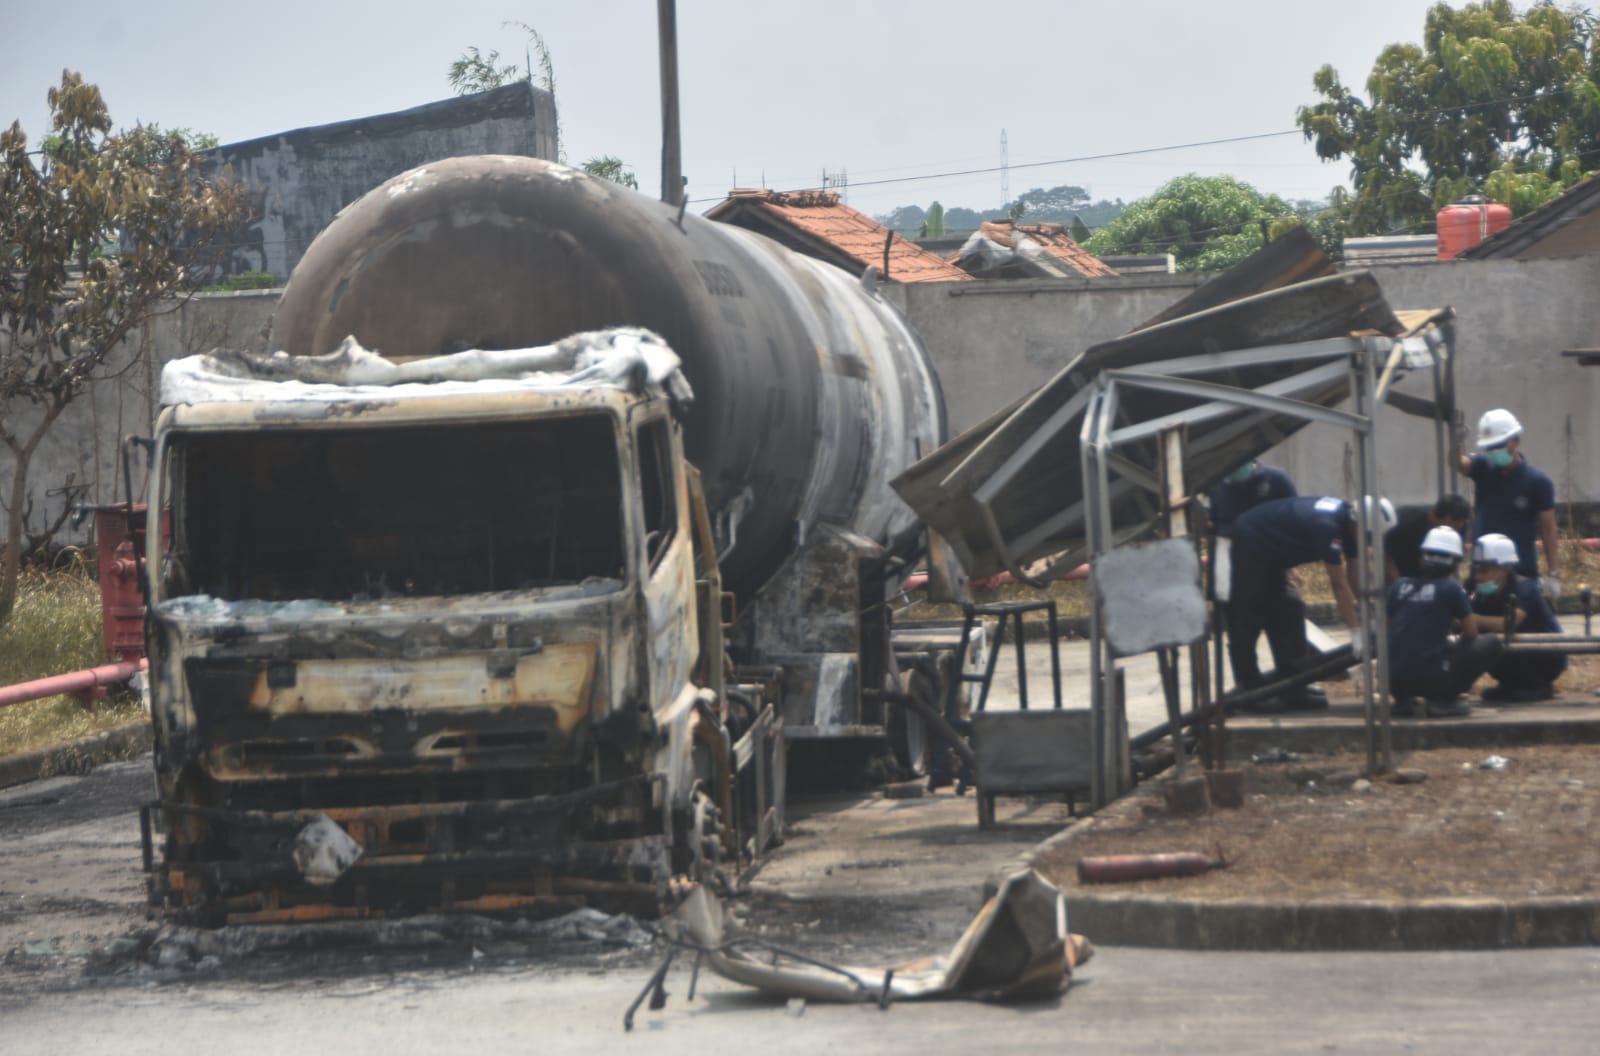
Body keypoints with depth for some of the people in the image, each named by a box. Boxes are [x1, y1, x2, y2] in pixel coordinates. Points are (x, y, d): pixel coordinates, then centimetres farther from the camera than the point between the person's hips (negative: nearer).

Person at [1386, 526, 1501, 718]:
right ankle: (1443, 700, -2)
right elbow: (1471, 633, 10)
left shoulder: (1399, 585, 11)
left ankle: (1403, 699, 13)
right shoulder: (1451, 588, 0)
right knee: (1491, 643, 10)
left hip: (1394, 680, 5)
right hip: (1432, 678, -5)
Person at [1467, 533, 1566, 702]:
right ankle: (1511, 685, 7)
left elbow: (1509, 624, -40)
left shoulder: (1524, 588, -24)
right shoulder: (1484, 595, -4)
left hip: (1549, 658, -7)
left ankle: (1540, 687, -7)